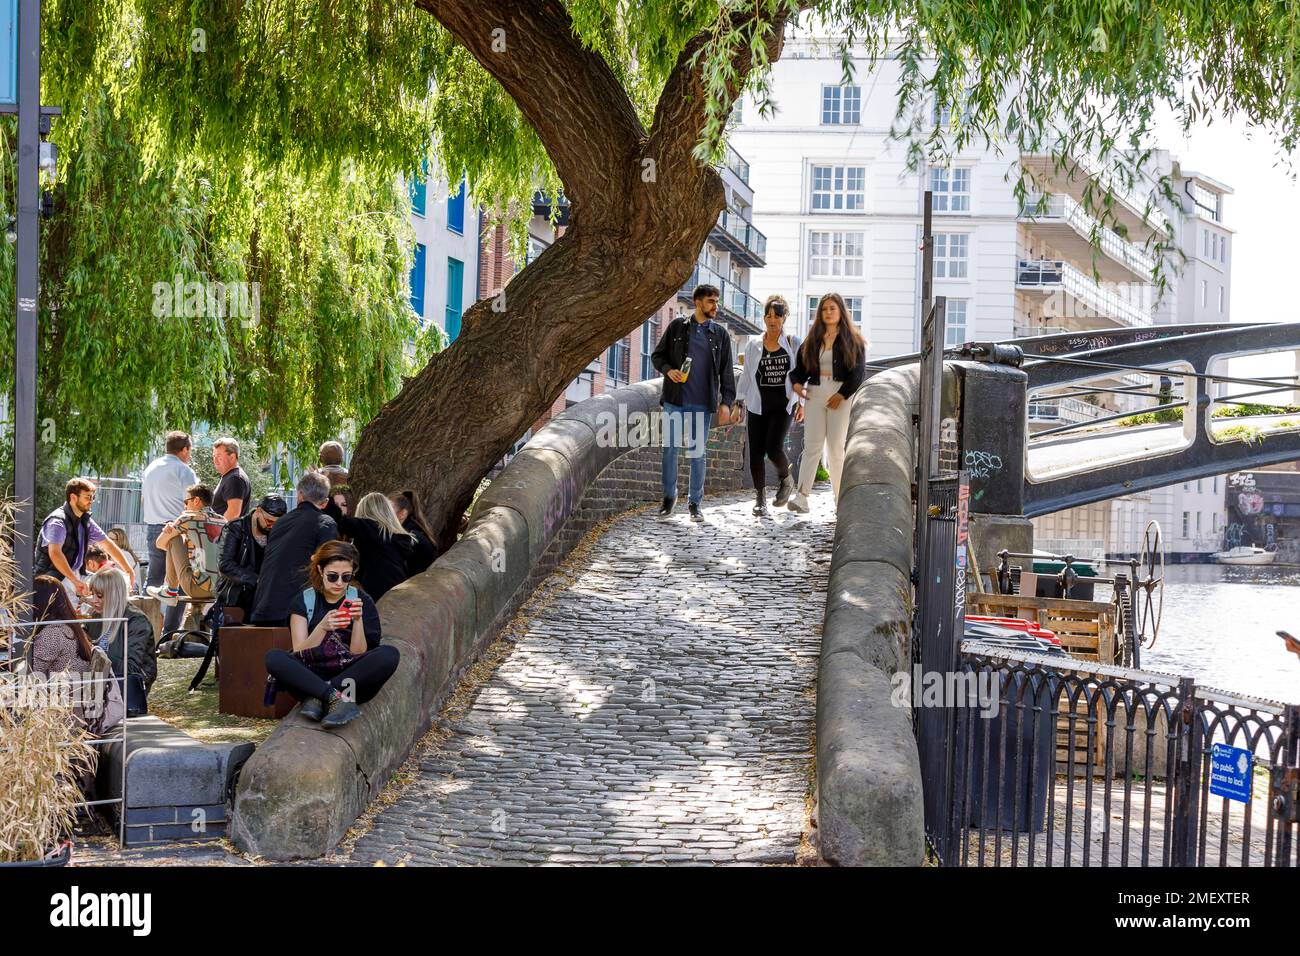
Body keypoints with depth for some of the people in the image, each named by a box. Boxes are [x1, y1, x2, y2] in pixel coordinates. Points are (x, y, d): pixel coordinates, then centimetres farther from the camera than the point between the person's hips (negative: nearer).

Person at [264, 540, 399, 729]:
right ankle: (337, 698, -39)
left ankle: (317, 698, -30)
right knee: (274, 658, -28)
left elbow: (359, 654, -2)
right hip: (311, 676, 0)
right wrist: (322, 628, -23)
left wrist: (358, 620, -18)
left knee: (389, 654, -28)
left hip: (350, 678, 0)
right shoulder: (303, 601, 5)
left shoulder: (361, 600, 4)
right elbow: (299, 654, -6)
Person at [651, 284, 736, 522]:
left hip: (702, 403, 0)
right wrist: (668, 369, -11)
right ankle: (669, 496, 15)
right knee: (670, 448, 1)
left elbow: (726, 371, 8)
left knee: (698, 452, 3)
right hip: (675, 400, 0)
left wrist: (726, 402, 0)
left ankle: (695, 503, 11)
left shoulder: (720, 334, 7)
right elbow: (657, 355, 9)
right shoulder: (677, 326, 5)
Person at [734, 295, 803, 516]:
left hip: (783, 406, -2)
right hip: (758, 406, 2)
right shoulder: (753, 345, 8)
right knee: (756, 452, -2)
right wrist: (740, 402, 4)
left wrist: (801, 403, -1)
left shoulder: (793, 343, 4)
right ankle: (760, 498, 11)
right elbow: (745, 376, 11)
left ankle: (786, 479, 14)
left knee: (773, 448, -17)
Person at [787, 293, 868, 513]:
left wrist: (842, 394, -13)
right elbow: (800, 364, 16)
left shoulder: (852, 340, 4)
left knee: (836, 446, -3)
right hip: (814, 393, 3)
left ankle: (841, 499, 4)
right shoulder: (812, 340, 14)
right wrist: (797, 382, -5)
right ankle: (801, 497, -14)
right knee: (812, 445, -6)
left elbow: (858, 372, -3)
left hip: (841, 395, -3)